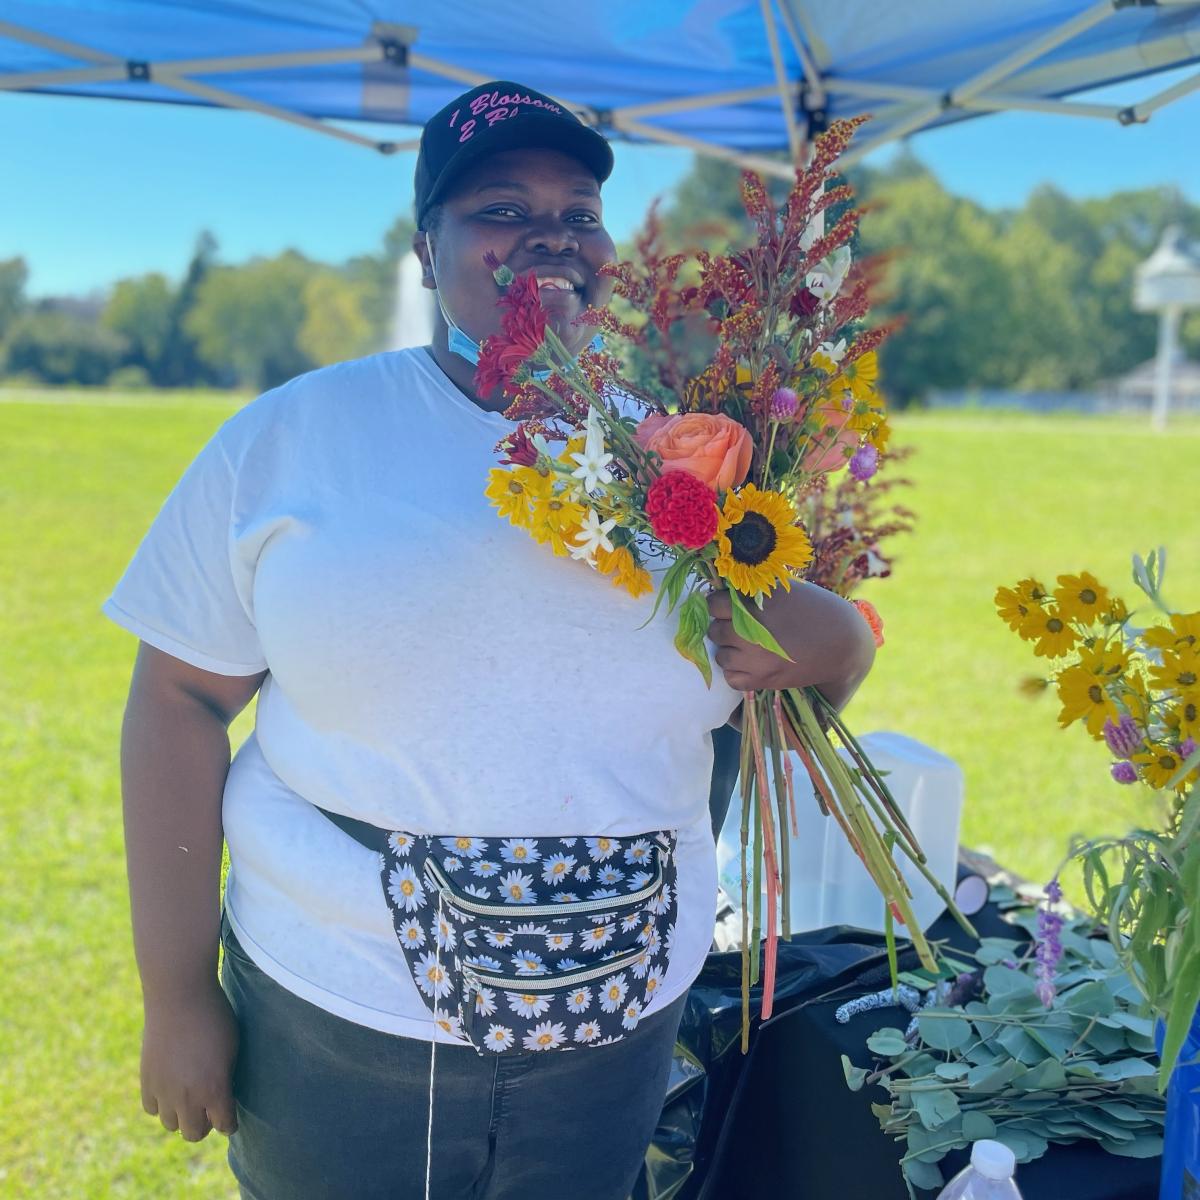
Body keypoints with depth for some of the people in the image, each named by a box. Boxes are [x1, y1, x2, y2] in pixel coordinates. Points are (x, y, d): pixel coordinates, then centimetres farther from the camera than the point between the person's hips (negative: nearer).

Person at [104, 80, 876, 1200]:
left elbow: (842, 656, 8)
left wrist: (811, 634, -17)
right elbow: (180, 700, -5)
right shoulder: (295, 434, -6)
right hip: (333, 1026, -2)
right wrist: (177, 997, -6)